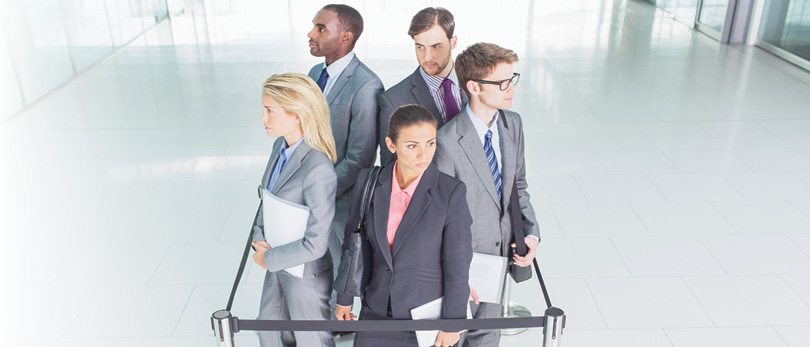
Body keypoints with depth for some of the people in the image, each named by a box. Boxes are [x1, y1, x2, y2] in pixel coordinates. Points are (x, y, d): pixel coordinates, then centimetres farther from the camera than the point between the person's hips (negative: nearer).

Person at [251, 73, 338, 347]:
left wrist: (269, 258, -15)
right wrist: (258, 237, -6)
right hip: (278, 262, 8)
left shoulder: (319, 170, -32)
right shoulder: (280, 145, -4)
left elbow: (316, 244, -28)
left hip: (306, 271, -8)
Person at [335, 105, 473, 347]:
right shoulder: (369, 182, -9)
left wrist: (453, 324, -7)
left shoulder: (451, 193, -19)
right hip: (377, 309, 3)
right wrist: (344, 298, 8)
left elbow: (457, 264, -12)